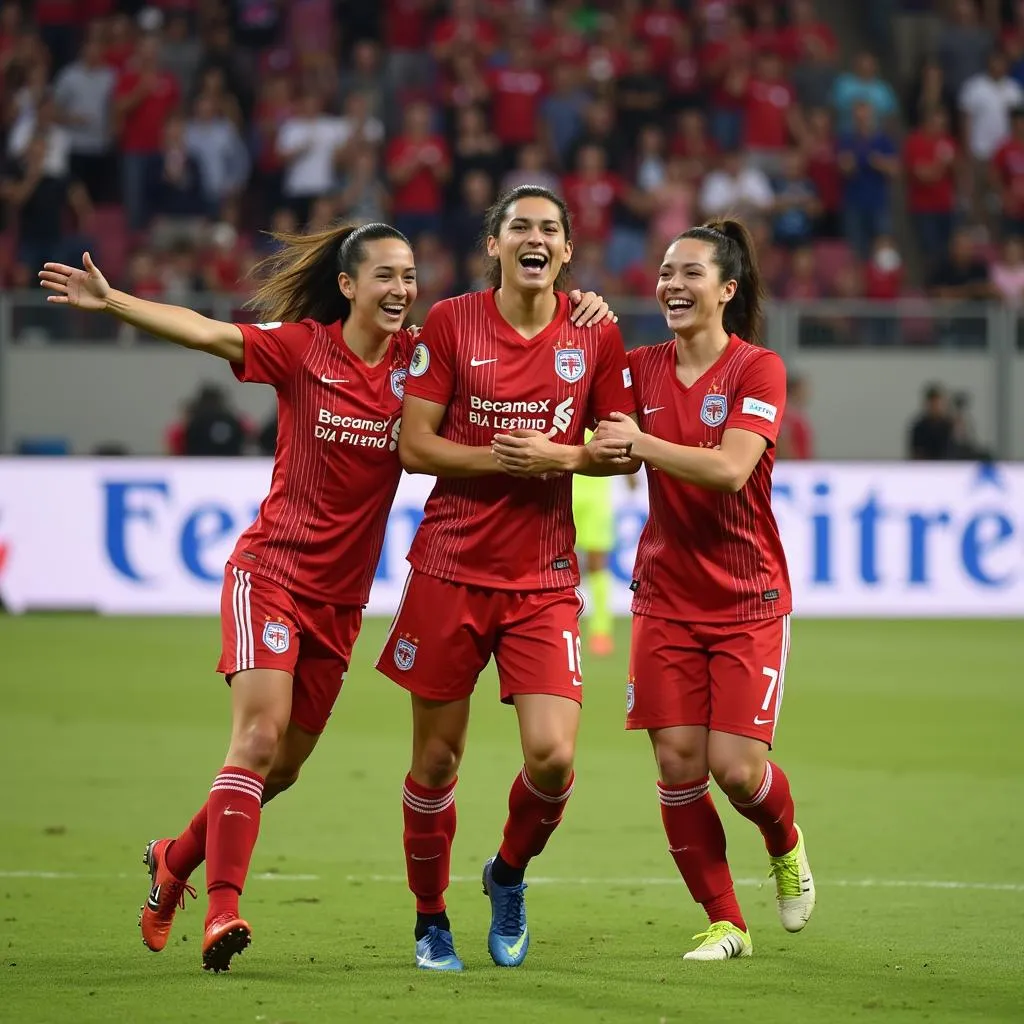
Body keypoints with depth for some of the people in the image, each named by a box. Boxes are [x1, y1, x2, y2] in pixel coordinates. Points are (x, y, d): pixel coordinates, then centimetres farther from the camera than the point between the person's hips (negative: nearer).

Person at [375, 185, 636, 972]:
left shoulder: (595, 336, 2)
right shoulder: (451, 323, -2)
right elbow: (413, 444, -3)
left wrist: (561, 456, -11)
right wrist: (495, 460, -17)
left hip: (544, 578, 1)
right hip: (449, 571, -1)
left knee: (553, 756, -13)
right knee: (436, 760, 4)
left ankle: (509, 875, 19)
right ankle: (431, 920, 24)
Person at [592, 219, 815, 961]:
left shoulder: (757, 369, -9)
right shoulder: (643, 369, 5)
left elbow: (730, 469, -21)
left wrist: (642, 442, -27)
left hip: (748, 601, -4)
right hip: (666, 598, 4)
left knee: (736, 767, -9)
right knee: (677, 761, -4)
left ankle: (786, 846, 26)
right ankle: (725, 923, 9)